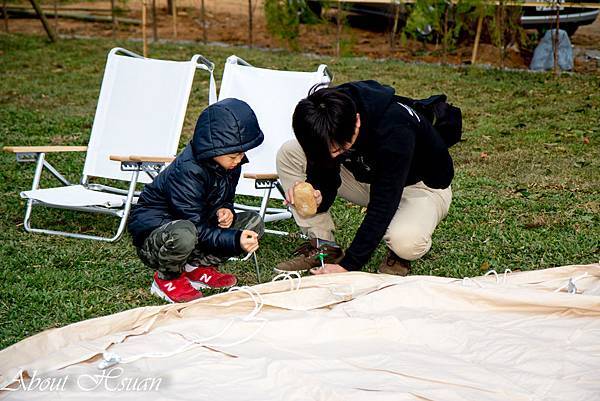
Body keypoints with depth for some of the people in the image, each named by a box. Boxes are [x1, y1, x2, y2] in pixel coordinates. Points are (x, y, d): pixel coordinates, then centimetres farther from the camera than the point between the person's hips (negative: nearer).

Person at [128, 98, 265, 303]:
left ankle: (197, 266, 1)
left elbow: (225, 200, 10)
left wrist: (225, 211, -14)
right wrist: (235, 240, -40)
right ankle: (167, 278, -10)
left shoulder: (230, 162, -6)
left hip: (197, 225, 8)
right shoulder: (187, 171, -30)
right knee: (184, 233, -43)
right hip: (153, 231, -7)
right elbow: (197, 230, -29)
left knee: (254, 222, -6)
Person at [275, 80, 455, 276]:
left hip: (424, 186, -6)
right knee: (288, 153, -12)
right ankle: (323, 248, -5)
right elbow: (326, 181, -11)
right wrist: (317, 195, -37)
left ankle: (398, 255, -2)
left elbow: (383, 205, -35)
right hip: (369, 179, 6)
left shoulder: (395, 130, -37)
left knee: (406, 242, -41)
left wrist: (348, 266, -36)